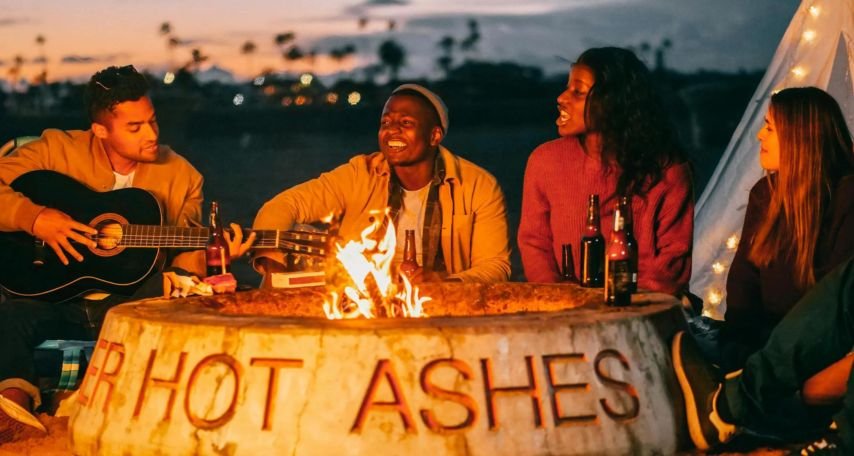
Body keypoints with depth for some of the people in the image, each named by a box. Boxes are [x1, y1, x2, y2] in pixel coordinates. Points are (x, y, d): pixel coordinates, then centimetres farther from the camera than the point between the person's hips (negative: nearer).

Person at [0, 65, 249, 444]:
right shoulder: (57, 150, -1)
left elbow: (184, 256, 7)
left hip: (135, 306, 1)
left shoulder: (181, 176, 5)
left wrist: (207, 258, -16)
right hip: (56, 296, -1)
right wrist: (36, 218, -21)